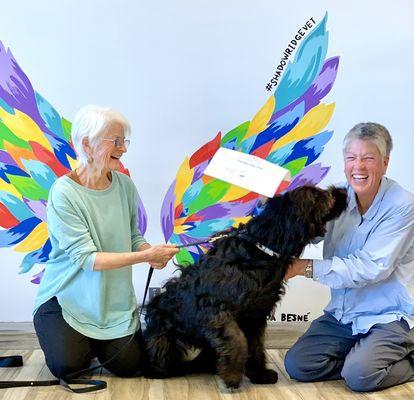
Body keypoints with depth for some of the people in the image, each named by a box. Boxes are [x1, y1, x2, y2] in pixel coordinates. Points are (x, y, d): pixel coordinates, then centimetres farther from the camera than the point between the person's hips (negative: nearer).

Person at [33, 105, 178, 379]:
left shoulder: (125, 185, -5)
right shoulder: (64, 193, -20)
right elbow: (86, 258, -24)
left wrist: (150, 252, -18)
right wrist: (144, 256, -30)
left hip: (115, 298, 4)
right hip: (68, 296, -4)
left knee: (129, 366, -6)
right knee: (67, 366, -19)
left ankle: (95, 341, 27)